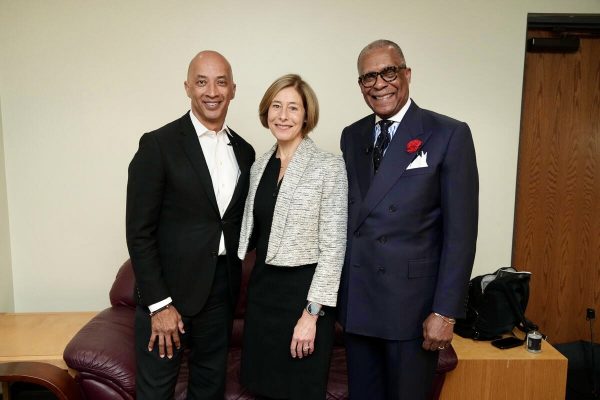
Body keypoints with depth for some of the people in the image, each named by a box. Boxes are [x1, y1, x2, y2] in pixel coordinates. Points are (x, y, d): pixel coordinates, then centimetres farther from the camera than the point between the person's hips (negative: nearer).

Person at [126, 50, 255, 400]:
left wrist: (236, 283, 5)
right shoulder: (159, 144, -10)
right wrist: (159, 303, -14)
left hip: (222, 291, 5)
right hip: (169, 291, -4)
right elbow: (139, 231, -12)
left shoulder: (244, 151, 6)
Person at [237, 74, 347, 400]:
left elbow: (333, 246, -13)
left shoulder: (329, 167, -11)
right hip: (262, 288, 6)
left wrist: (312, 312, -15)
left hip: (303, 290, -5)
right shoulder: (259, 166, 8)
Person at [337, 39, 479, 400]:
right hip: (356, 302, 5)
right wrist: (338, 290, 8)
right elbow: (348, 217, 10)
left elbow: (460, 231, -10)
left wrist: (445, 312, -12)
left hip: (412, 302, -4)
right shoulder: (352, 136, 8)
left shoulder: (449, 135, -8)